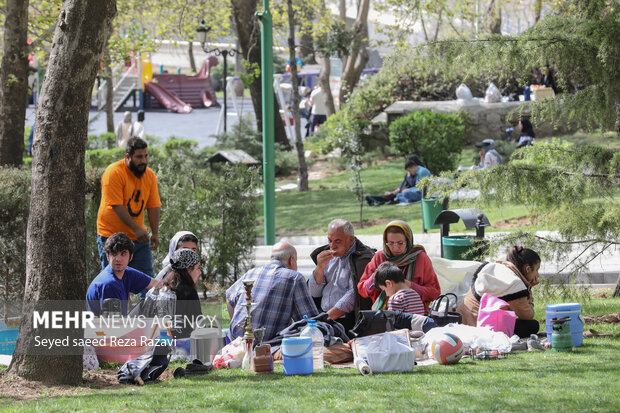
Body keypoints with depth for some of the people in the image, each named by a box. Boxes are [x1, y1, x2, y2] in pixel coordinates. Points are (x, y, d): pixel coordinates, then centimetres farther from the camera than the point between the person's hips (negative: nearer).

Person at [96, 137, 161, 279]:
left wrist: (155, 234, -5)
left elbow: (153, 207, 7)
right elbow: (117, 206, -20)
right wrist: (136, 229, -25)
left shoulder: (150, 175, 5)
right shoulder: (114, 173, -15)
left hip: (139, 237, 6)